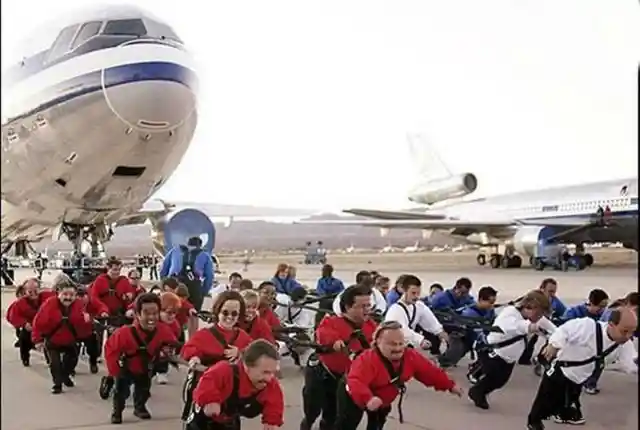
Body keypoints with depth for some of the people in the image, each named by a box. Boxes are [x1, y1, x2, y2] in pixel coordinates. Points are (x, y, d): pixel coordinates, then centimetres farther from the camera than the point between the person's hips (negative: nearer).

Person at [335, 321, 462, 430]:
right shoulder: (367, 359, -43)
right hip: (353, 397, -7)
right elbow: (355, 382, -55)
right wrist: (368, 399, -73)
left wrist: (450, 385, -5)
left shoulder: (410, 356, -21)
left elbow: (430, 371, -9)